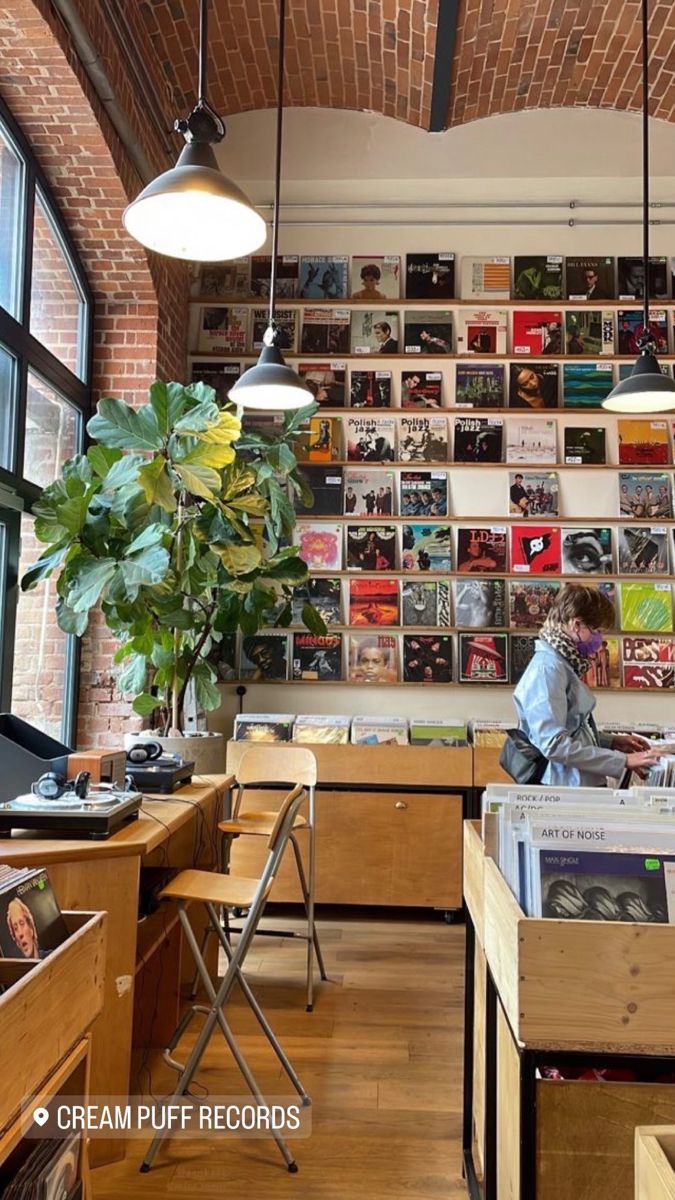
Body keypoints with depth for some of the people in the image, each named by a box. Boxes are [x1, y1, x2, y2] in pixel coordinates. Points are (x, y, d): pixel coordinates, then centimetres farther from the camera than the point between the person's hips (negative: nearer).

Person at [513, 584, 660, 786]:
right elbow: (554, 744, -25)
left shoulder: (564, 664, 10)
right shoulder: (547, 667, -19)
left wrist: (612, 741, 7)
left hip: (582, 784, 9)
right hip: (565, 789, -9)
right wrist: (622, 760, -20)